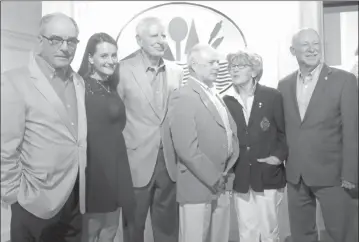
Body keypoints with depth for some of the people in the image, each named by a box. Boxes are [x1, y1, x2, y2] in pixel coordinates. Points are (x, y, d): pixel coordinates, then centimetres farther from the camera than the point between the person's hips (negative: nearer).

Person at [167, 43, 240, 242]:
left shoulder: (214, 95, 14)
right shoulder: (183, 97, -13)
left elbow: (231, 132, 15)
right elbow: (186, 148, -21)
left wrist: (226, 172, 2)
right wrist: (213, 179, -14)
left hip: (221, 186, 8)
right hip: (198, 187, -8)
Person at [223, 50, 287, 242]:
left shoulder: (272, 96, -1)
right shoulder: (226, 101, 3)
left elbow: (285, 131, 3)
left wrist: (279, 155, -12)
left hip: (268, 175, -1)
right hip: (239, 177, 2)